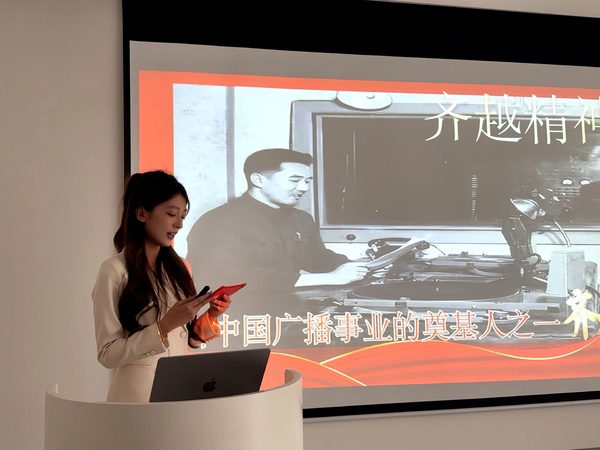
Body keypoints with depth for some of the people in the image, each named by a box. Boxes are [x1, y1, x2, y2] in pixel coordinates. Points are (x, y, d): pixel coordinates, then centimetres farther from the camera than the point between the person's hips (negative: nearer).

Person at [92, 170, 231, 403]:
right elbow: (108, 354, -14)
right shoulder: (114, 271, -12)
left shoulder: (180, 268, 5)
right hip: (138, 392, -5)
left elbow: (187, 340, 11)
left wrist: (210, 316, -7)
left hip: (182, 387, 5)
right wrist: (164, 326, -23)